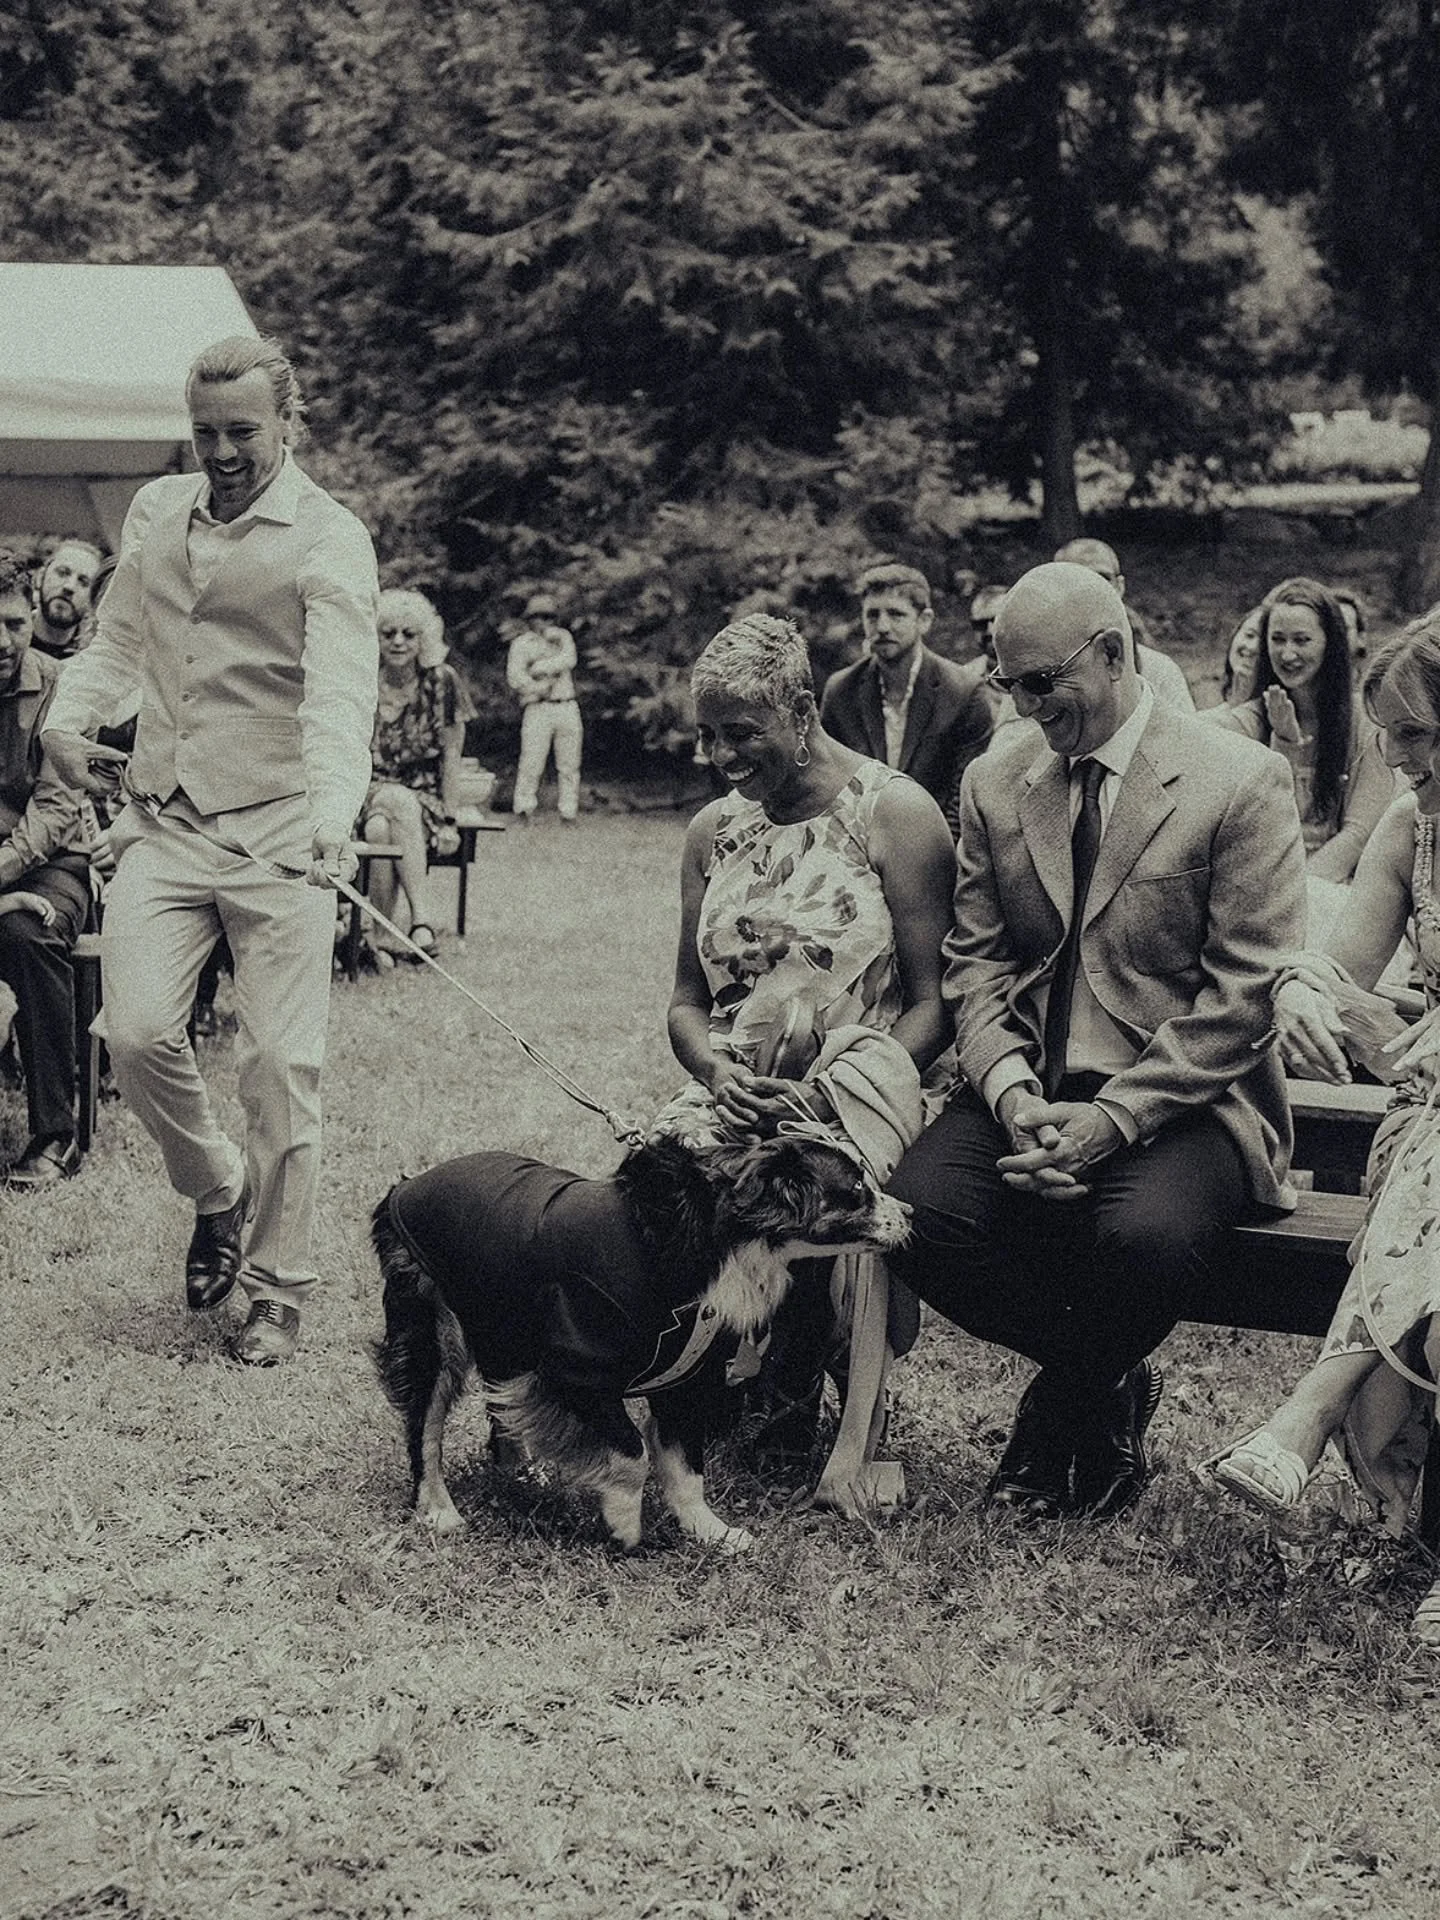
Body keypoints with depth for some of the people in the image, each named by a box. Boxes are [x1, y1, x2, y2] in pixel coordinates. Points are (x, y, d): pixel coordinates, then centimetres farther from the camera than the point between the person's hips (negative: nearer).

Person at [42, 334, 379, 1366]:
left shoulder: (329, 539, -8)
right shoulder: (156, 512, 11)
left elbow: (341, 692, -22)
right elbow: (118, 641, 26)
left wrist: (333, 815, -38)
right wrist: (67, 720, 7)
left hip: (275, 834, -4)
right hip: (162, 824, 4)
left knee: (281, 1065, -2)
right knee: (138, 1033, -10)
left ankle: (279, 1288, 13)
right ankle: (217, 1190, 20)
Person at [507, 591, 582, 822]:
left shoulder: (562, 636, 17)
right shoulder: (521, 643, 7)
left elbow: (568, 660, -3)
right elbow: (515, 677, -6)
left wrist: (537, 668, -7)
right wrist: (540, 689, -11)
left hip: (568, 708, 3)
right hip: (537, 709, -3)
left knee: (569, 764, 2)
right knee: (531, 762, -9)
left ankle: (568, 813, 7)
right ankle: (522, 811, -4)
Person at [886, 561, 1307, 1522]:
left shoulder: (1240, 782, -7)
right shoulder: (996, 783, 8)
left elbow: (1247, 992, -11)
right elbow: (977, 962, 9)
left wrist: (1116, 1117, -19)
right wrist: (1011, 1091, -12)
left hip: (1181, 1098, -4)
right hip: (1029, 1089, 5)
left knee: (1142, 1236, -35)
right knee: (915, 1212, -23)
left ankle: (1067, 1406, 0)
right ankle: (1111, 1384, 2)